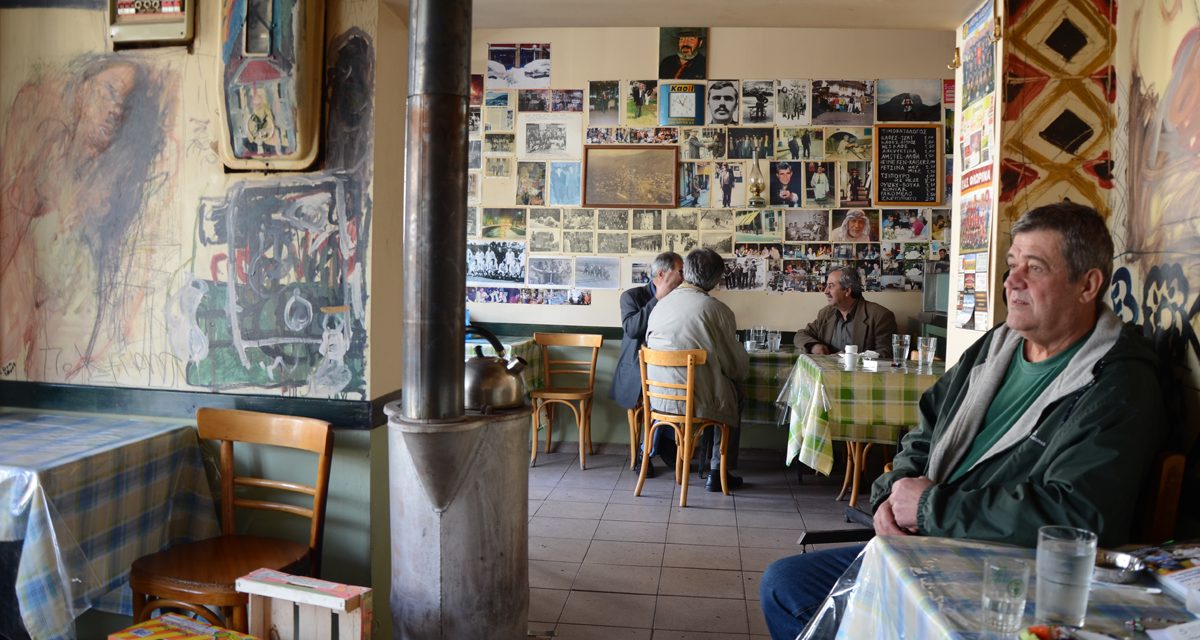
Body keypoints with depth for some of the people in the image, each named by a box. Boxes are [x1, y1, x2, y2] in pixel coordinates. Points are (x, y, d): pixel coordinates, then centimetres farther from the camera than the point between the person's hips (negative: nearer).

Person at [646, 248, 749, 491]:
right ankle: (717, 471, 22)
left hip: (657, 400, 5)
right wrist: (743, 370, 20)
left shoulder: (660, 305, 1)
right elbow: (738, 366, -5)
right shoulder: (719, 310, -12)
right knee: (735, 394, 25)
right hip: (698, 401, -5)